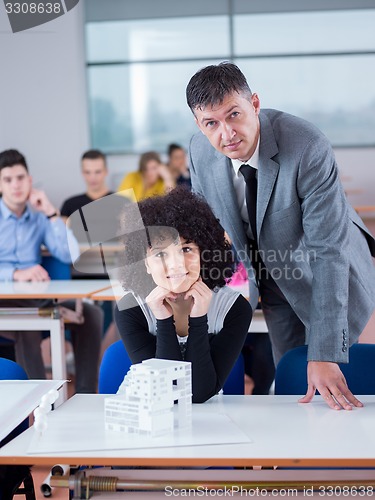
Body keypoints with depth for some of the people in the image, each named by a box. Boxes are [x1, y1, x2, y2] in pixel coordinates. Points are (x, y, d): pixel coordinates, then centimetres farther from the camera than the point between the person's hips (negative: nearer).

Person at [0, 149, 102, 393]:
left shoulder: (39, 217, 14)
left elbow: (70, 255, 1)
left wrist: (51, 213, -4)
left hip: (37, 299, 4)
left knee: (90, 313, -18)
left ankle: (86, 395, -14)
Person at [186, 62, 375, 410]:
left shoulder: (309, 149, -34)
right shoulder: (200, 151, -16)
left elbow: (328, 252, -35)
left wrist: (324, 354, -38)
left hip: (332, 277, -5)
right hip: (277, 282, 5)